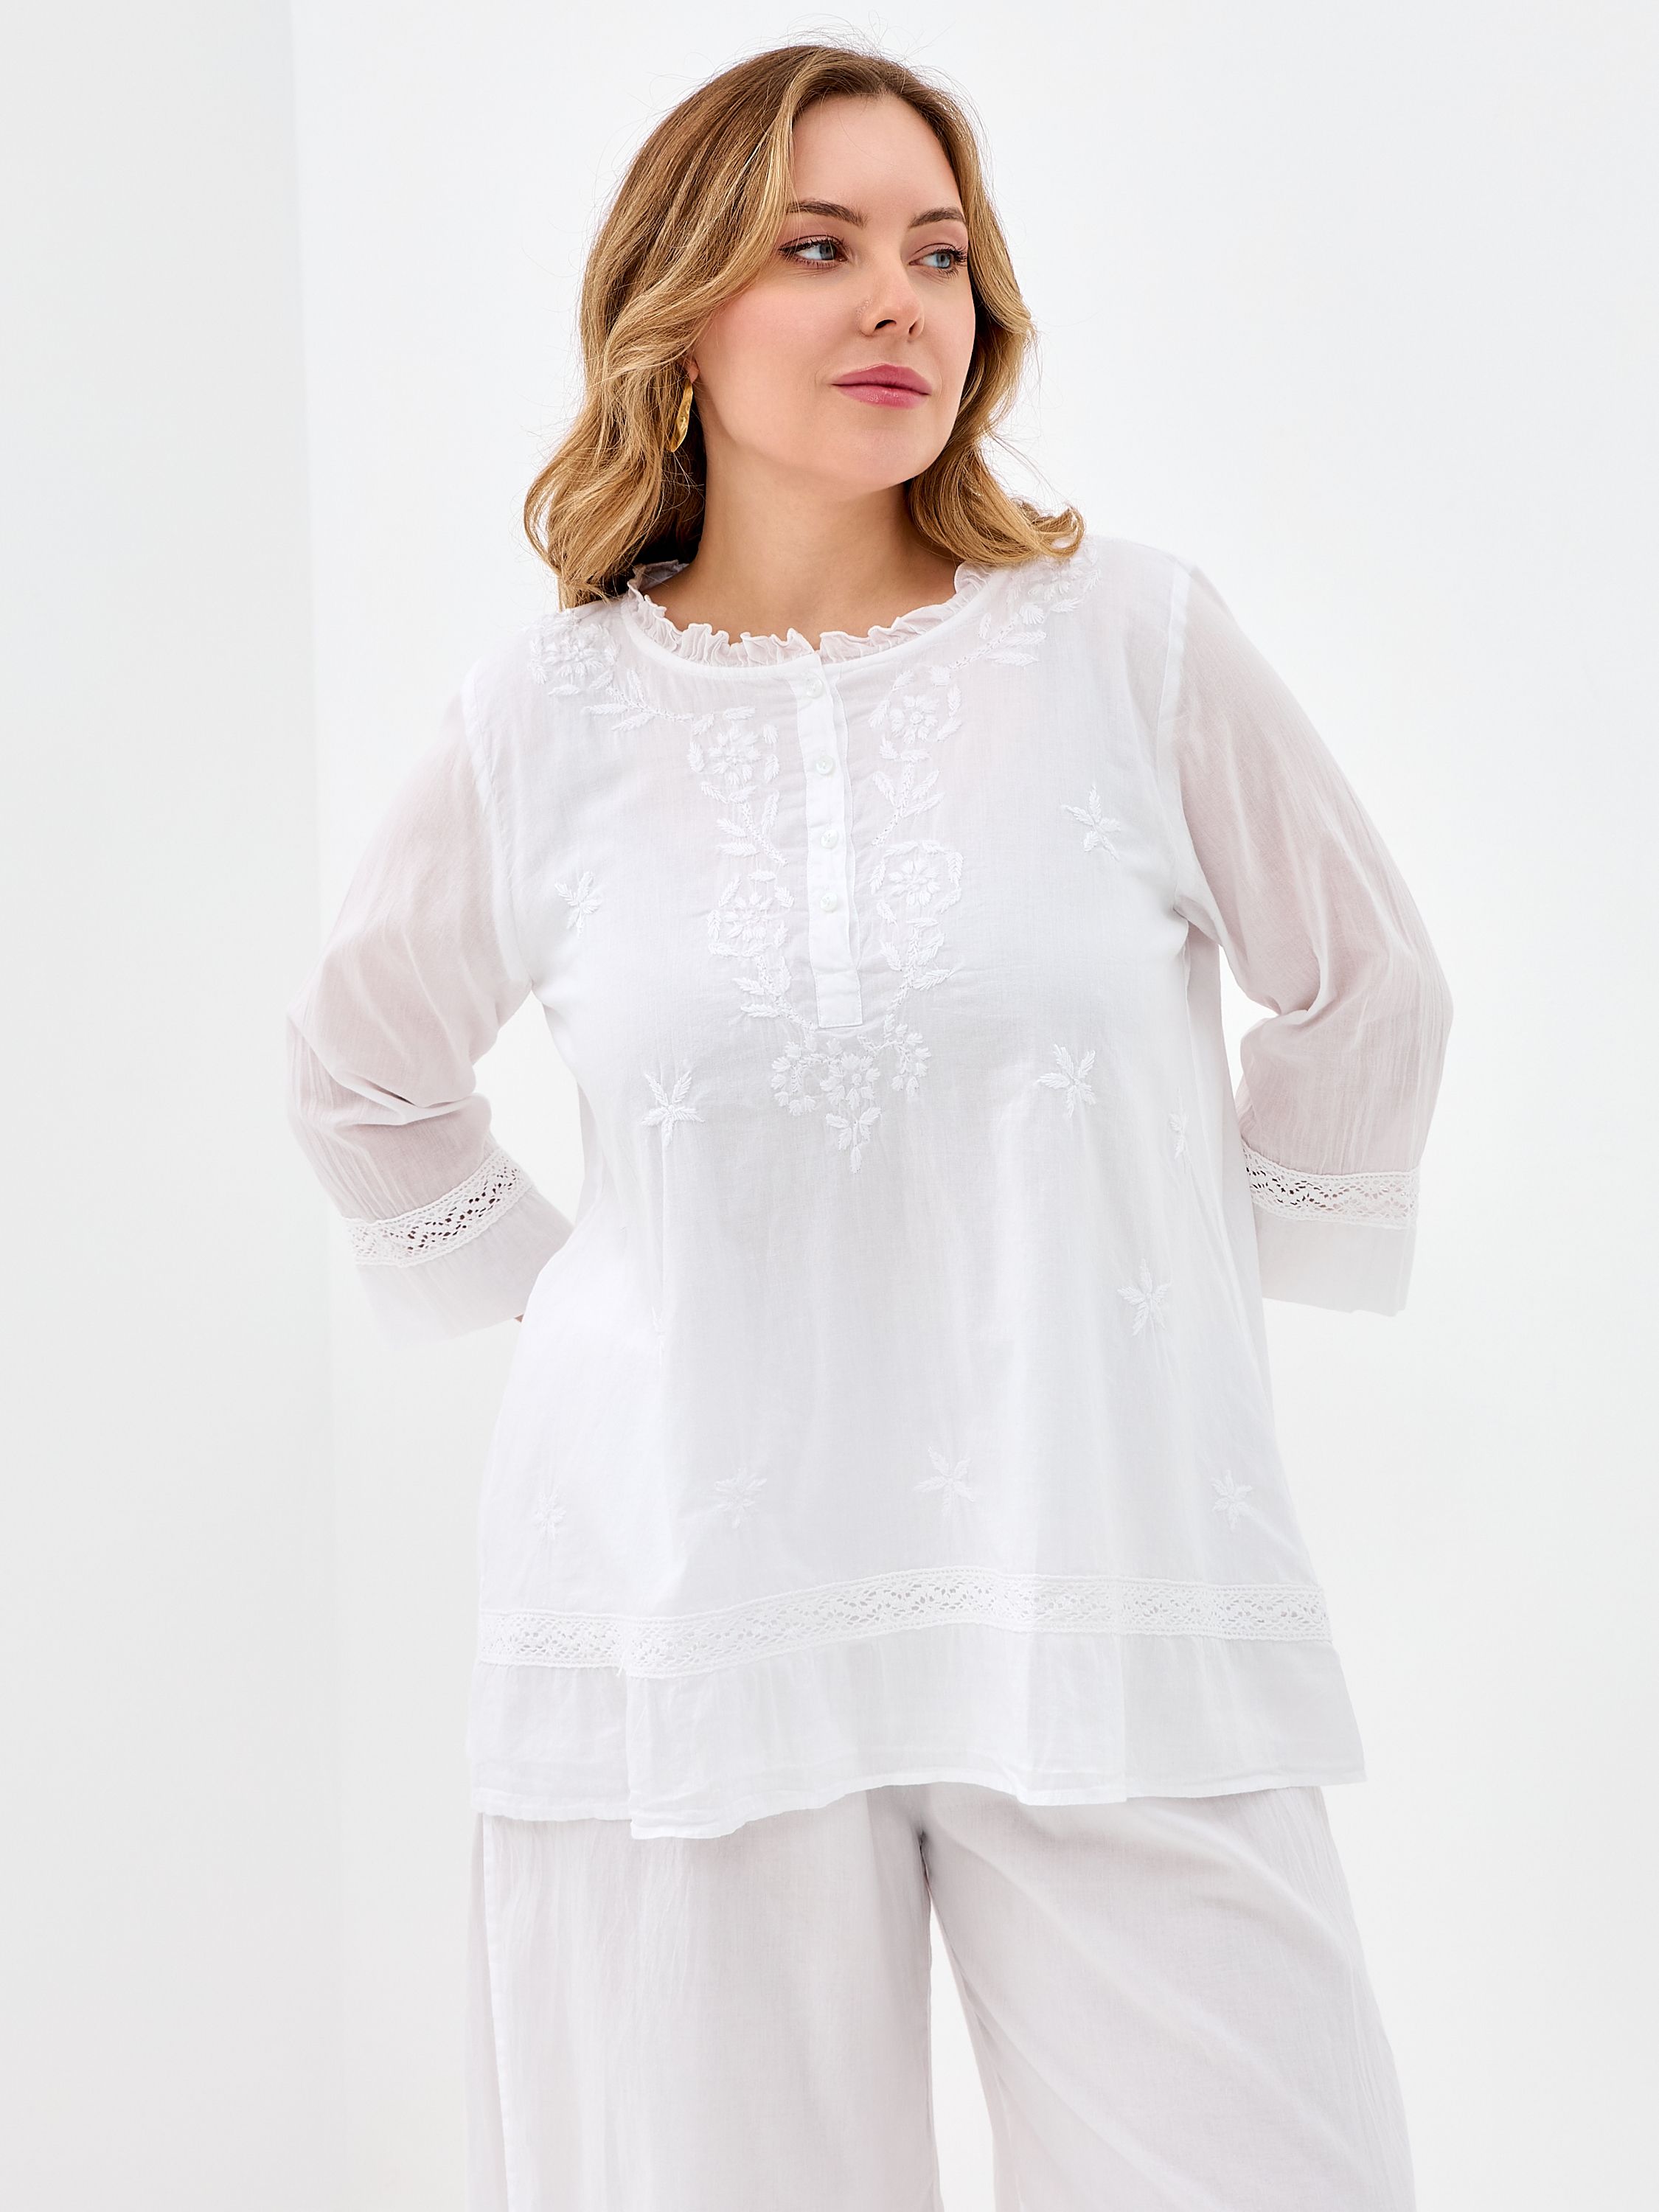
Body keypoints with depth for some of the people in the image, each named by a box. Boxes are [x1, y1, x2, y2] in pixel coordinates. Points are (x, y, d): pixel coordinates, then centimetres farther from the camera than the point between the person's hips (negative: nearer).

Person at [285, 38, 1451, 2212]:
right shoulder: (548, 713, 3)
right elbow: (366, 1074, 20)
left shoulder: (1130, 633, 0)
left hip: (1113, 1609, 0)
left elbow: (1367, 994, 14)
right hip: (688, 1611, 1)